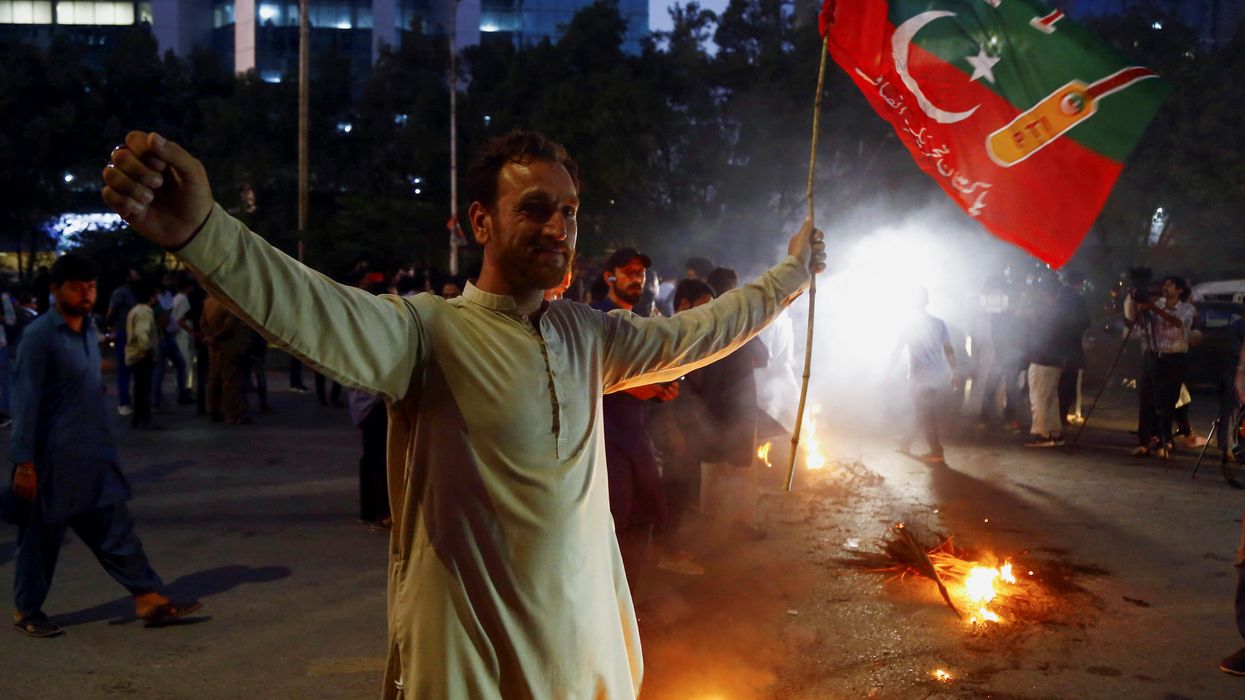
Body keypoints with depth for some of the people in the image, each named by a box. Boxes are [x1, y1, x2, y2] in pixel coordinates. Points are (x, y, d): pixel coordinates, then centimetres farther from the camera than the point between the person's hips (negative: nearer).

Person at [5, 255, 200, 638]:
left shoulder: (89, 330, 10)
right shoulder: (40, 336, -13)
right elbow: (26, 401, -16)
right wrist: (24, 462, -18)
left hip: (94, 455, 7)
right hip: (53, 458, -7)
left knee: (115, 530, 7)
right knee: (41, 535, 7)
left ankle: (149, 599, 8)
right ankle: (26, 611, 23)